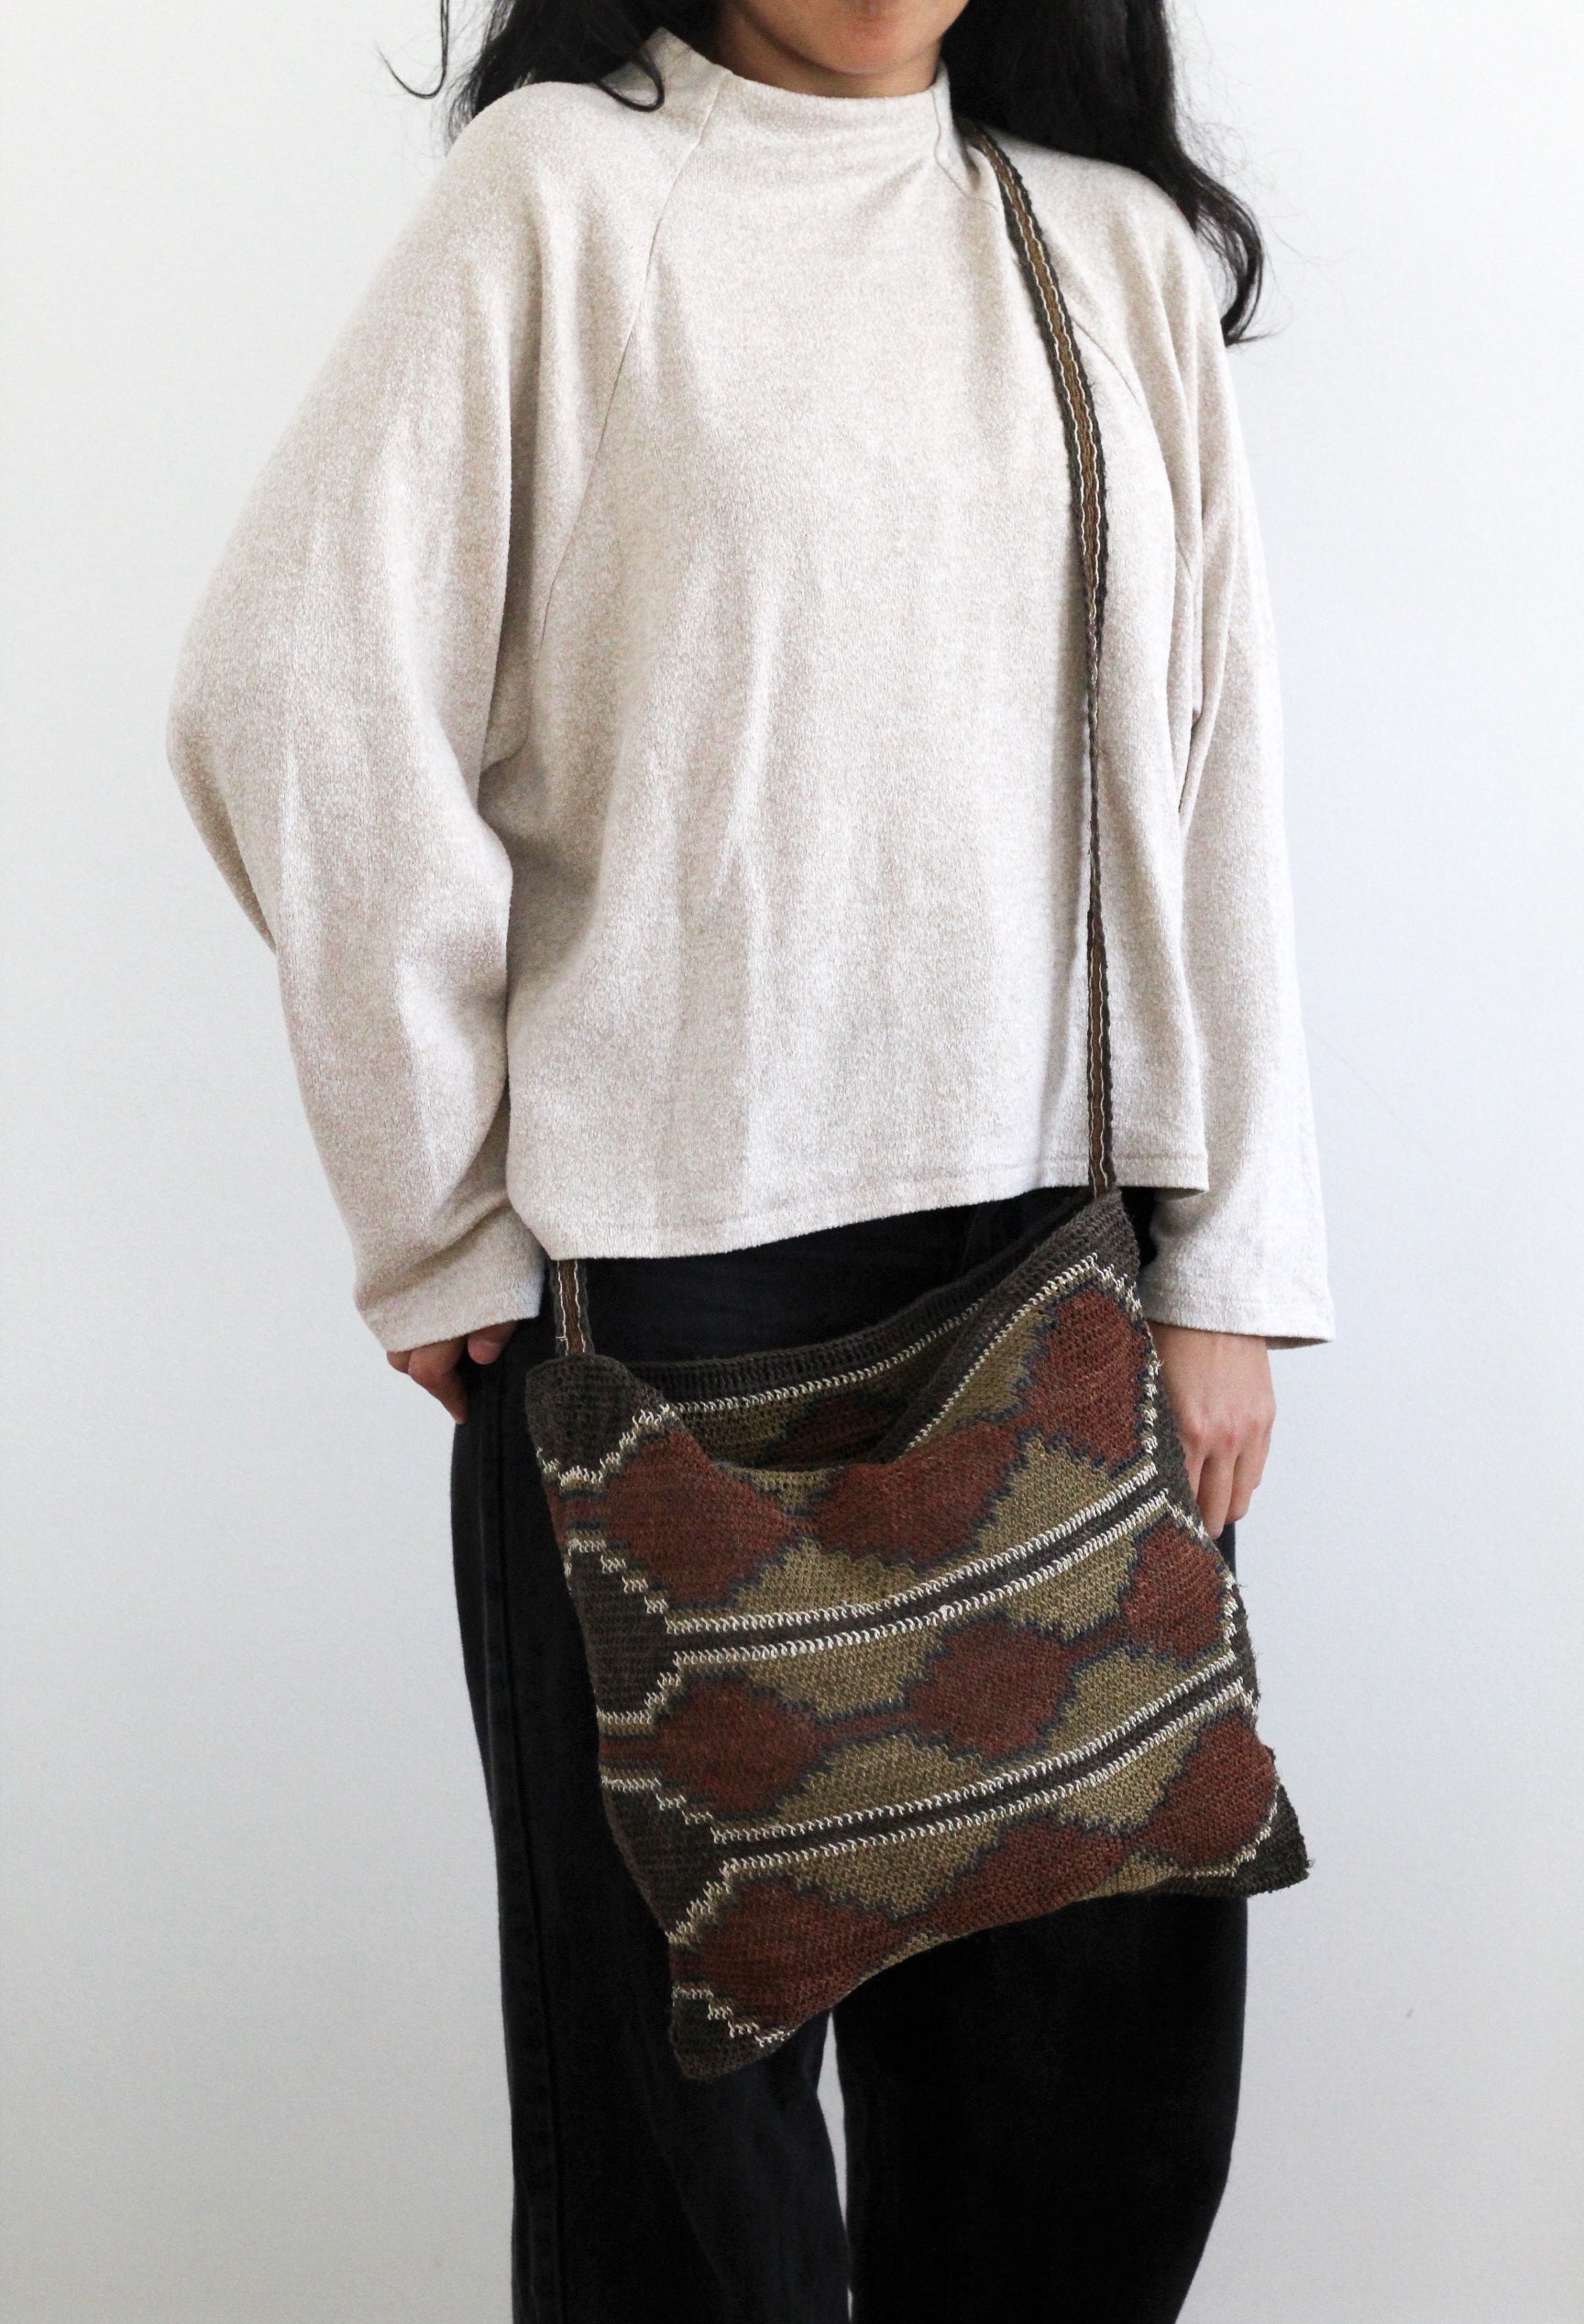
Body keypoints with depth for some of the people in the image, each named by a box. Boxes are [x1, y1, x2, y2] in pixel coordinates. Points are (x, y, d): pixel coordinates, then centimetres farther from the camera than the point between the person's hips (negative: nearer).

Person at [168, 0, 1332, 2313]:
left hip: (1055, 1252, 4)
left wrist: (1225, 1271, 2)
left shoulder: (1122, 244, 11)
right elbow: (301, 695, -6)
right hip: (672, 1261, -3)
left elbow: (1215, 776, 8)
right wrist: (454, 1222, -4)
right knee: (685, 2041, 6)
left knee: (1105, 2021, 8)